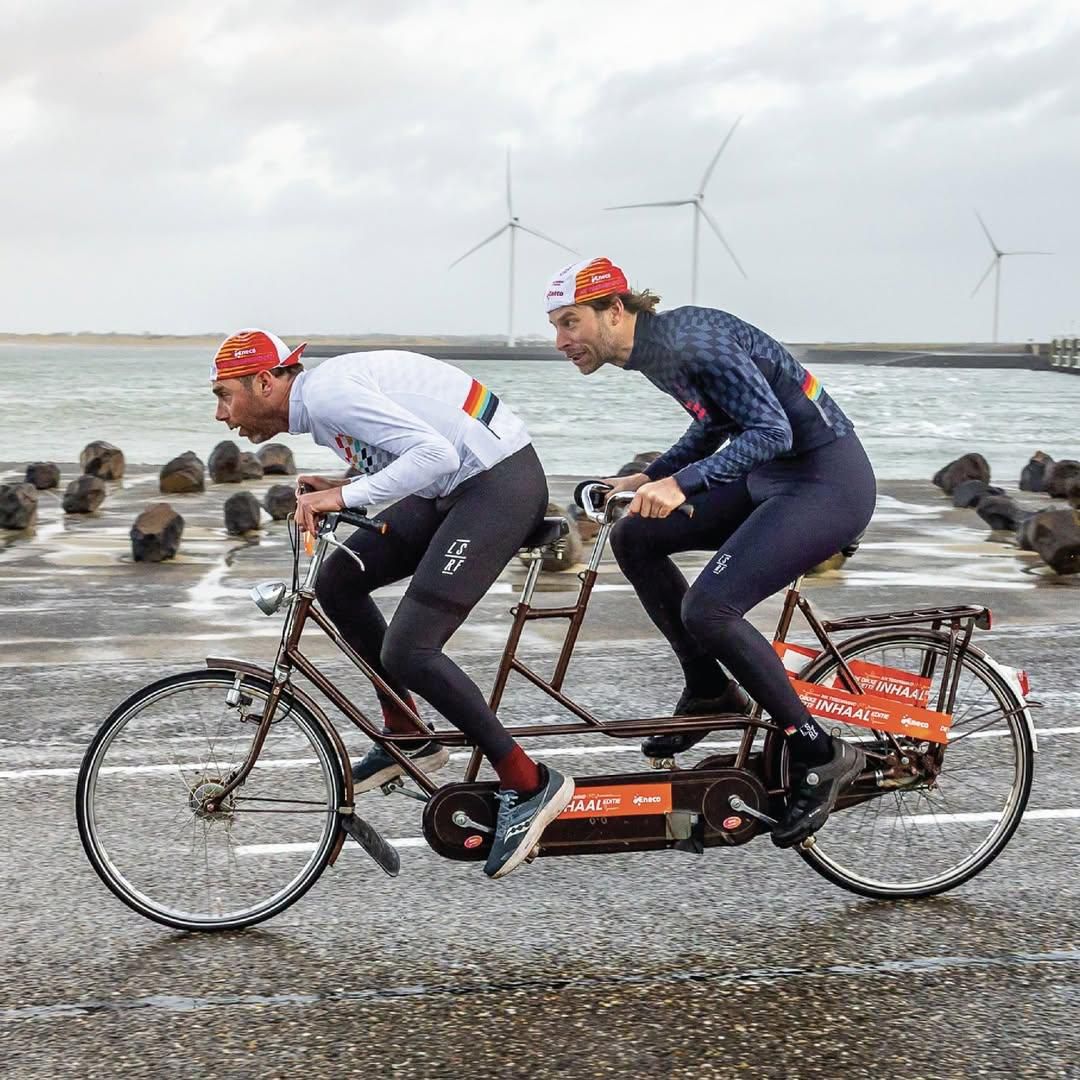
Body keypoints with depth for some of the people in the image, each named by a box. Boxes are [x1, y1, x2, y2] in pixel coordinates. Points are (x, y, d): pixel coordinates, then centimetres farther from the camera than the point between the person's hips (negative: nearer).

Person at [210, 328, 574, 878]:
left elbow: (434, 453, -26)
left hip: (500, 482, -10)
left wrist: (346, 494, -23)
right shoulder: (321, 402, 14)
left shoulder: (327, 394, -17)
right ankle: (406, 737, 18)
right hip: (460, 484, 10)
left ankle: (529, 785, -5)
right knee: (339, 579, 10)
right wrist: (334, 490, 3)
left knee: (407, 652, -14)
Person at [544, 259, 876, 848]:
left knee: (708, 609, -22)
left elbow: (773, 430, -27)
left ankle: (820, 755, -8)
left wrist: (681, 482, -32)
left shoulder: (690, 343, -21)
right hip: (770, 479, 10)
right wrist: (648, 479, 11)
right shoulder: (650, 350, 8)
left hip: (827, 483, -10)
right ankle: (711, 690, 14)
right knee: (634, 538, 4)